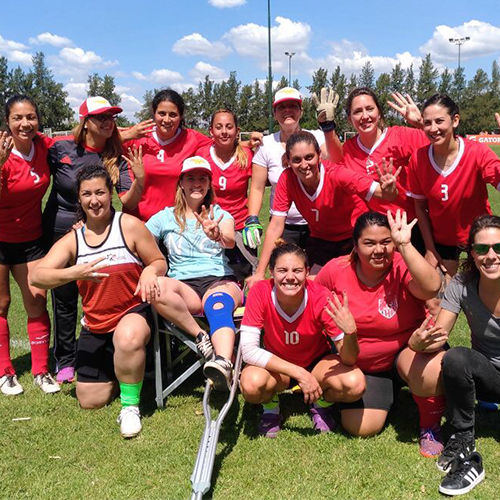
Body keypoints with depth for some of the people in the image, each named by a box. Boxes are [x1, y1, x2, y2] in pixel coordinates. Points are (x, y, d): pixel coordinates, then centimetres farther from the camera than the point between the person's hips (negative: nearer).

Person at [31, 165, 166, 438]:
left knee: (128, 339, -42)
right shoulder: (71, 240, 1)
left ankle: (130, 405, -17)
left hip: (133, 312, -4)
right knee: (90, 401, 5)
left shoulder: (129, 225, -7)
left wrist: (150, 271, -27)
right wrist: (75, 273, -30)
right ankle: (121, 371, 37)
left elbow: (160, 262, -1)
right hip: (95, 326, 4)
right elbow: (37, 276, -11)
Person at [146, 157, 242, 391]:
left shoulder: (221, 214, 13)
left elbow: (230, 241, -10)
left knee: (218, 304, -38)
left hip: (220, 280, -1)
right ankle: (202, 338, -25)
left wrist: (218, 235, -34)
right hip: (184, 285, 1)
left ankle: (224, 365, -61)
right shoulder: (165, 217, 17)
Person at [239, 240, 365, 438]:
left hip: (317, 361, 1)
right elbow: (248, 350, -28)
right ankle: (271, 409, 3)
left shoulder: (321, 297, -26)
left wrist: (350, 331, -47)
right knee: (251, 384, -34)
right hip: (276, 365, 0)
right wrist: (299, 373, -33)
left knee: (355, 384, -29)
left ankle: (321, 404, 6)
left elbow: (349, 360, -24)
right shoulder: (260, 292, -26)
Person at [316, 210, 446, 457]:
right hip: (360, 363, 3)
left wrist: (405, 245, -41)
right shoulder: (336, 270, -13)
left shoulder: (403, 267, -21)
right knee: (361, 428, -8)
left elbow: (431, 287, -43)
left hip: (406, 350, -3)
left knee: (431, 372, -37)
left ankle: (430, 425, -3)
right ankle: (388, 390, 26)